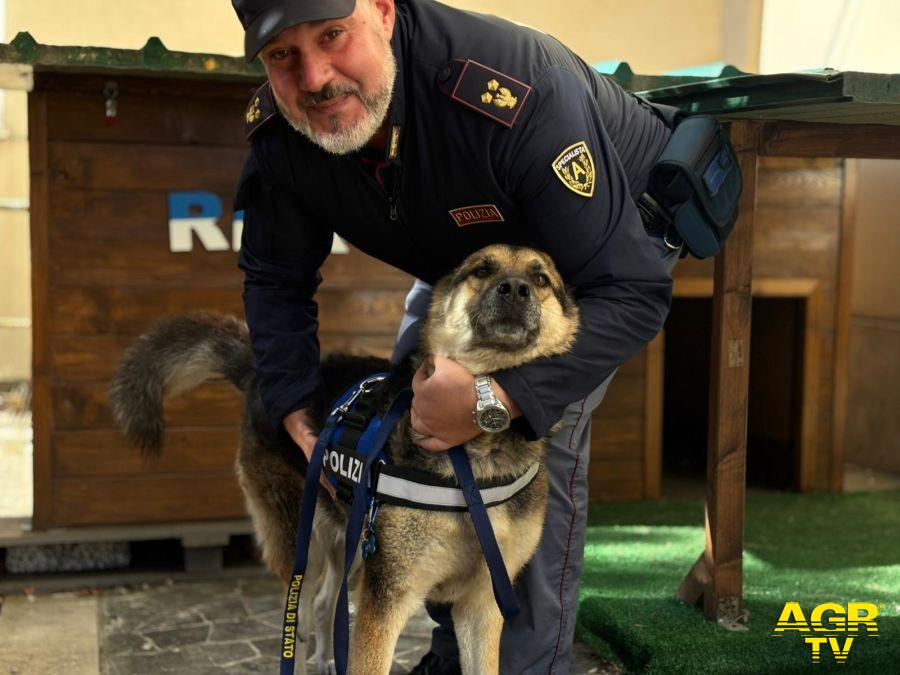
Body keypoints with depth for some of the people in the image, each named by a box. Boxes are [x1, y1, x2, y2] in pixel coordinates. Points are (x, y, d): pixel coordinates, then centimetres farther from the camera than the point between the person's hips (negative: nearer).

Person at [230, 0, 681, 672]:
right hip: (462, 257, 6)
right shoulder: (279, 134, -24)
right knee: (408, 407, 3)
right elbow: (277, 281, -7)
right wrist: (300, 419, -19)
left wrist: (497, 401, -51)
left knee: (542, 435, -24)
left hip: (622, 232, -6)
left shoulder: (520, 92, -44)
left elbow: (629, 289, -42)